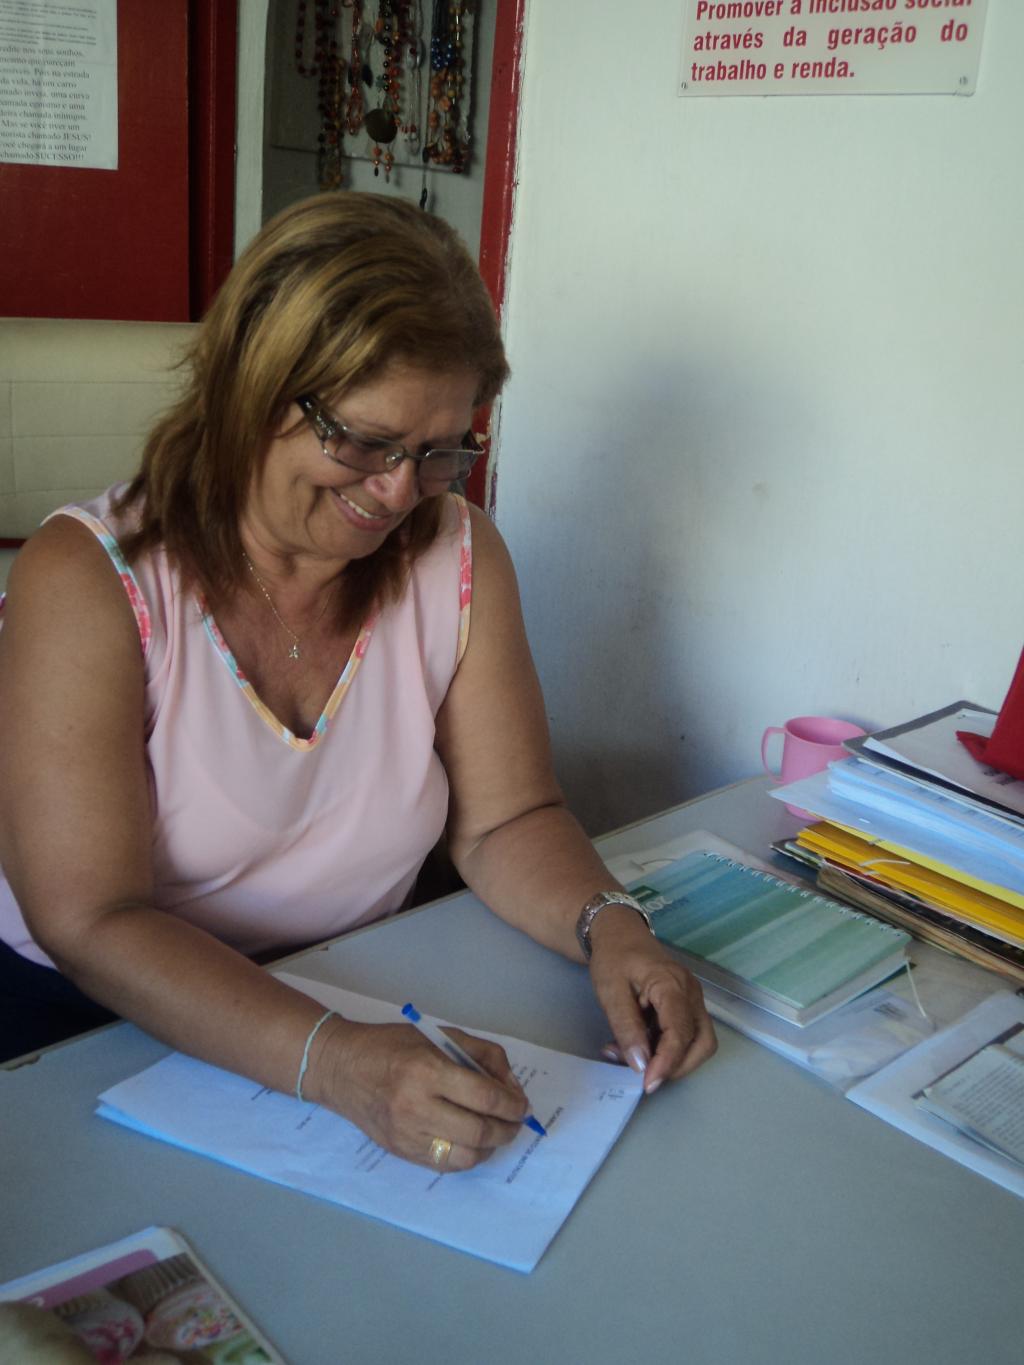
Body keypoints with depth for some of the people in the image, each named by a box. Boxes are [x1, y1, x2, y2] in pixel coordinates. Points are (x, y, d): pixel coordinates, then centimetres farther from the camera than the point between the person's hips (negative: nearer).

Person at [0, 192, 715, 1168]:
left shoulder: (458, 558, -2)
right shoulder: (88, 580, -16)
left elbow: (505, 821, 0)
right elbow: (91, 924, -20)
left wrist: (608, 927, -21)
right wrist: (330, 1063, -34)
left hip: (361, 1004, 5)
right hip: (91, 1025, -4)